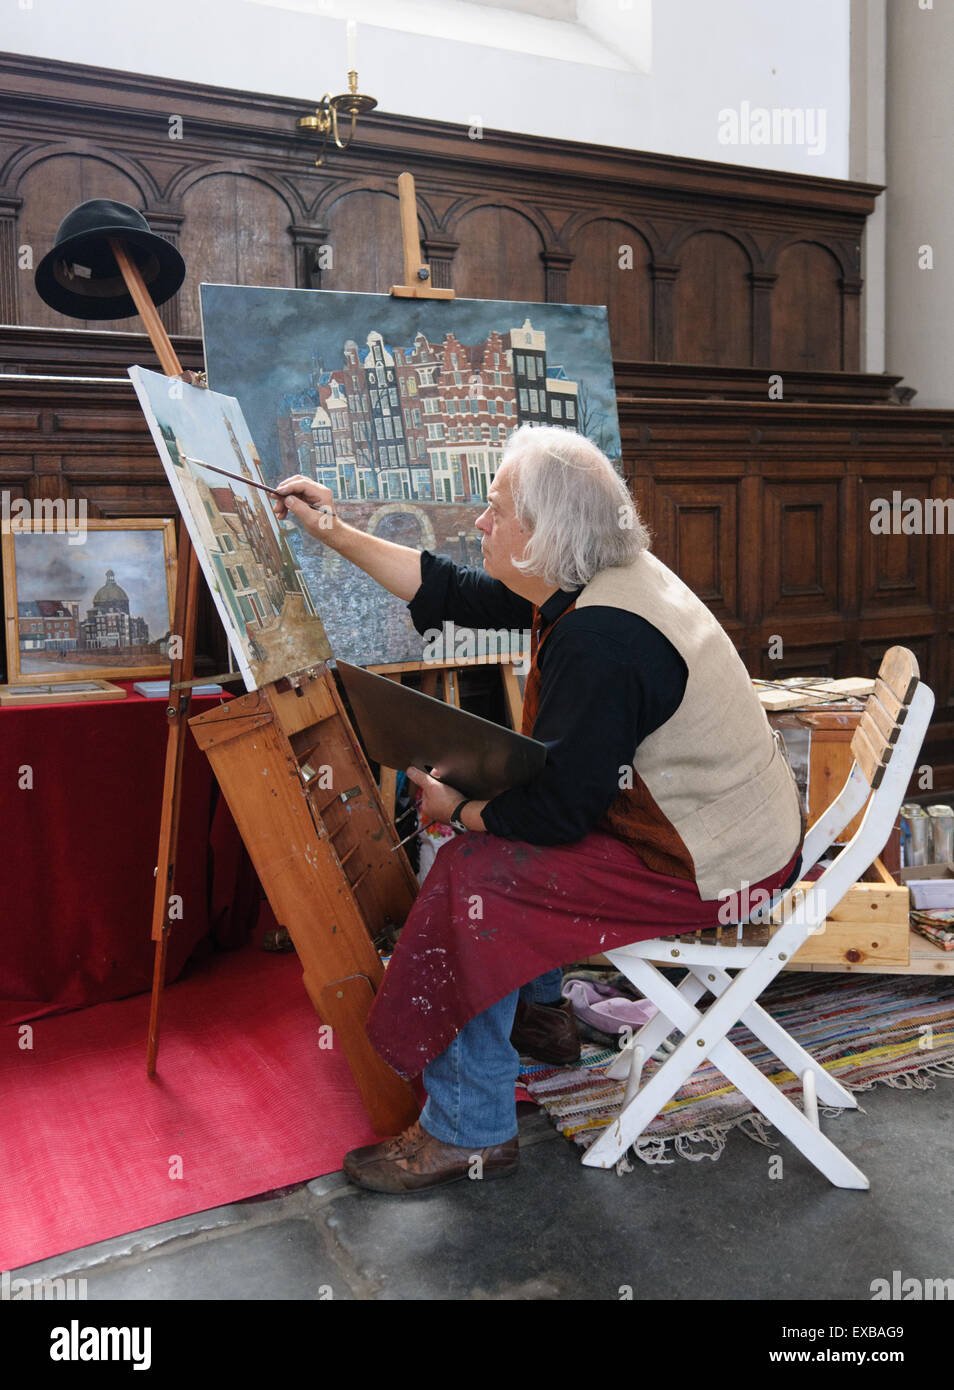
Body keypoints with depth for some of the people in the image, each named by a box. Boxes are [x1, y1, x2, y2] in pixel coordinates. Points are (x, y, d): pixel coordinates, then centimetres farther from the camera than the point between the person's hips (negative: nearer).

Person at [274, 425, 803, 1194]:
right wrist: (334, 531, 11)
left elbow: (556, 807, -25)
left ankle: (469, 1131, 1)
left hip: (715, 865, -10)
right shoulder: (590, 580, 1)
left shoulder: (600, 640, -30)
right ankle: (539, 1012, 34)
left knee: (476, 876, -13)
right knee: (495, 819, 18)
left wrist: (459, 809, -6)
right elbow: (451, 591, 9)